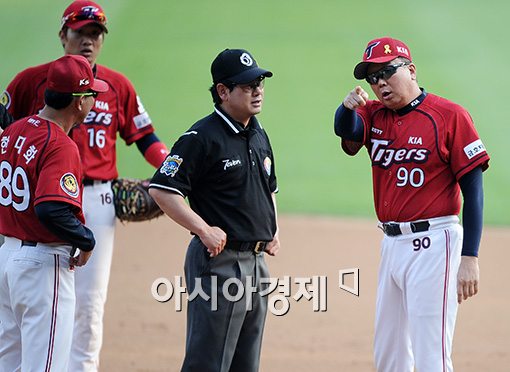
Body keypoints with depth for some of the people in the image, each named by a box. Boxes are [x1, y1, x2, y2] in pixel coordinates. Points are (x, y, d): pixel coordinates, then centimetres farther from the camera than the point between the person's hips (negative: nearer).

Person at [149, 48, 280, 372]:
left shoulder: (259, 135, 13)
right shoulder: (202, 137, -13)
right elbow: (161, 189, -18)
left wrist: (274, 231, 13)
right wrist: (204, 230, -20)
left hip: (256, 260, 9)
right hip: (218, 261, -9)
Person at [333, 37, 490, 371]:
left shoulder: (450, 116, -7)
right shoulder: (374, 115, 10)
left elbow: (473, 189, -9)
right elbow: (346, 130, -11)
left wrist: (470, 258, -15)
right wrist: (349, 107, -35)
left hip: (433, 245, -7)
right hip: (392, 243, 7)